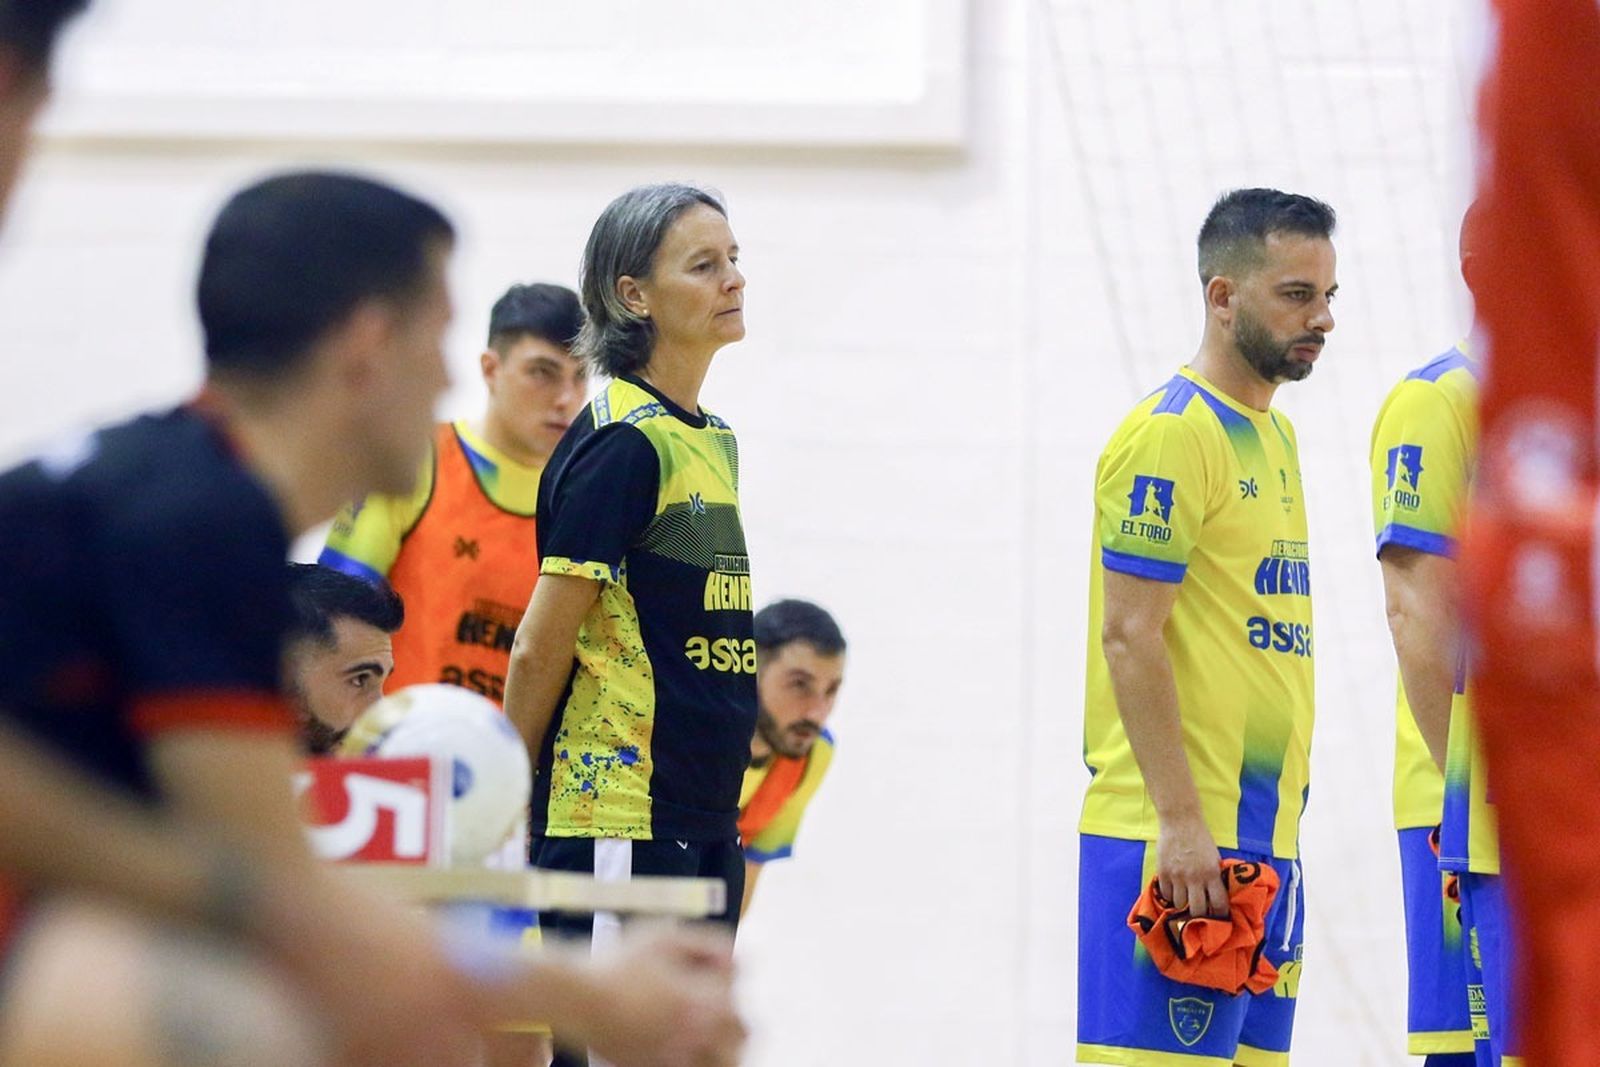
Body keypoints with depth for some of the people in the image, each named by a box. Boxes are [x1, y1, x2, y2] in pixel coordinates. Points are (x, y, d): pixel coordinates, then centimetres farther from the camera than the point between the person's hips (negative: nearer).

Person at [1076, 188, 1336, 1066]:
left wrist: (1279, 824, 19)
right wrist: (1181, 824, -21)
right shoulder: (1174, 433, -11)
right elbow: (1129, 637, -16)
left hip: (1262, 835, 9)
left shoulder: (1273, 435, 18)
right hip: (1177, 838, -9)